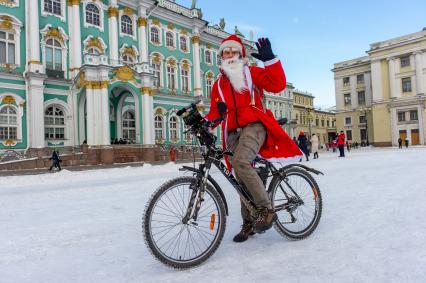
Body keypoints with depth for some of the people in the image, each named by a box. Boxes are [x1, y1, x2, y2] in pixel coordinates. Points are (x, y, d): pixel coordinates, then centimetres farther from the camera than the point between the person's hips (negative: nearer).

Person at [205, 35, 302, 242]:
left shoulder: (251, 72, 9)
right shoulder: (219, 83, 20)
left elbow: (277, 84, -5)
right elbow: (216, 112, 15)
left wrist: (269, 59, -15)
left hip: (254, 126, -5)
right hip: (233, 132, 5)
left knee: (241, 163, -32)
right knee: (241, 178, 7)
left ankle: (266, 209, -20)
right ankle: (249, 223, 19)